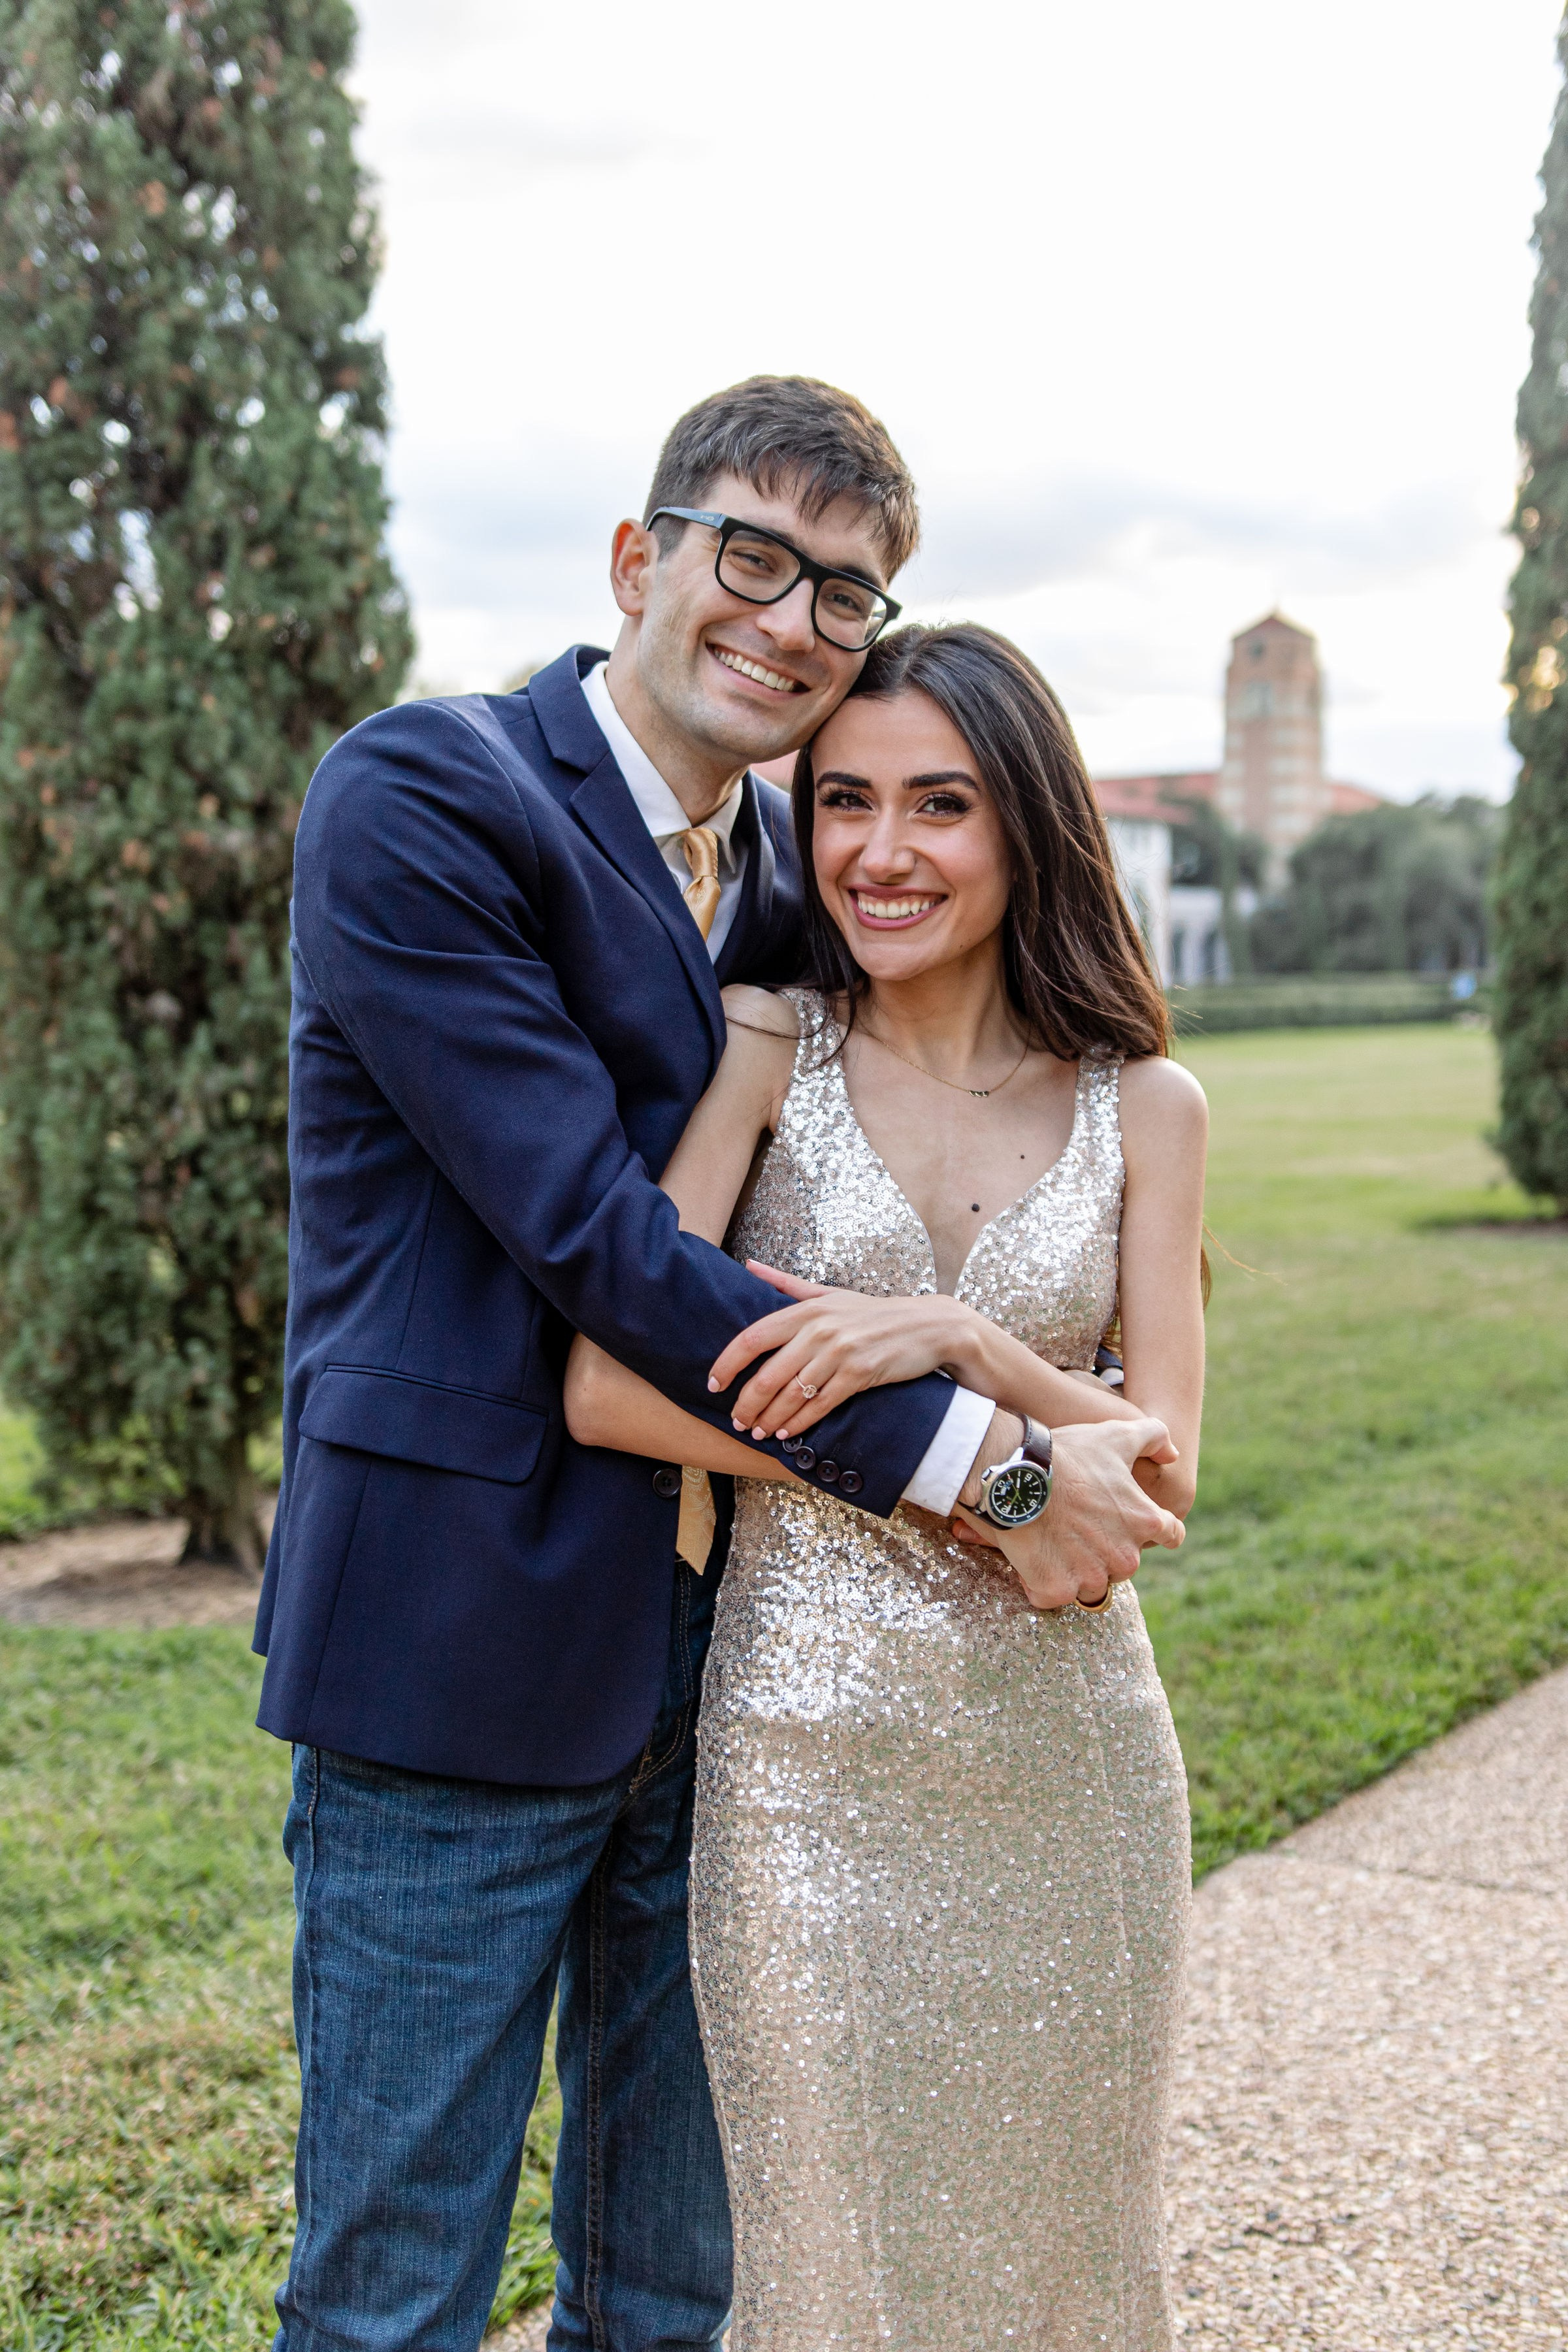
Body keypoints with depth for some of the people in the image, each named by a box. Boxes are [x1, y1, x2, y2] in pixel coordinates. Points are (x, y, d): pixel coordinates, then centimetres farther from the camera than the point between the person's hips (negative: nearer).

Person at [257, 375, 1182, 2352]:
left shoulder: (787, 874, 11)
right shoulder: (419, 797, -12)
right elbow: (592, 1233, -19)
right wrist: (973, 1452, -18)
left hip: (718, 1670, 7)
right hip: (467, 1659, -6)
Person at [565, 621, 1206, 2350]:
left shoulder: (1142, 1104, 2)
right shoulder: (768, 1054, -4)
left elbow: (1161, 1467, -3)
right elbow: (608, 1390, -14)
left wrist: (960, 1337, -20)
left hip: (1069, 1737, 2)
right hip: (812, 1737, -2)